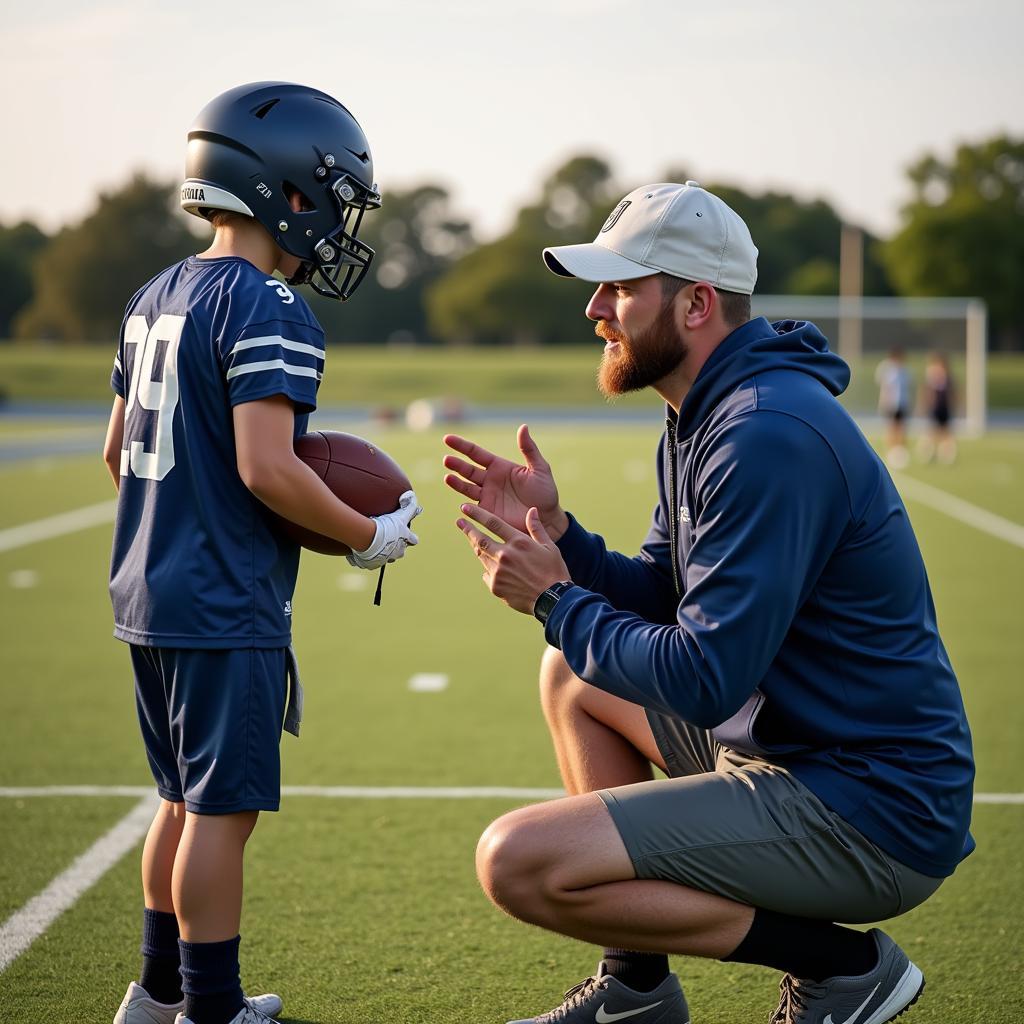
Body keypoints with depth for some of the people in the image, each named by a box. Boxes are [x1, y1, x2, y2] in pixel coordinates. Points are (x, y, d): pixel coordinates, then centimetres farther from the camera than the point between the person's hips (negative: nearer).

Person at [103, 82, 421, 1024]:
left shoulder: (156, 298, 12)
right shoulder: (268, 310, -16)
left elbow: (119, 453, 18)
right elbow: (264, 467, -24)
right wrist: (365, 536, -11)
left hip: (148, 593, 9)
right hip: (225, 607, -9)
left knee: (187, 797, 19)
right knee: (222, 808, 1)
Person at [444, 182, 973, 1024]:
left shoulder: (768, 435, -23)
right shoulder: (709, 417, 11)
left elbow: (704, 680, -26)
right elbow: (658, 599, 15)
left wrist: (556, 602, -12)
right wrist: (555, 533, -1)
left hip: (868, 822, -11)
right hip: (789, 746, 11)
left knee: (519, 862, -16)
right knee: (573, 673, 24)